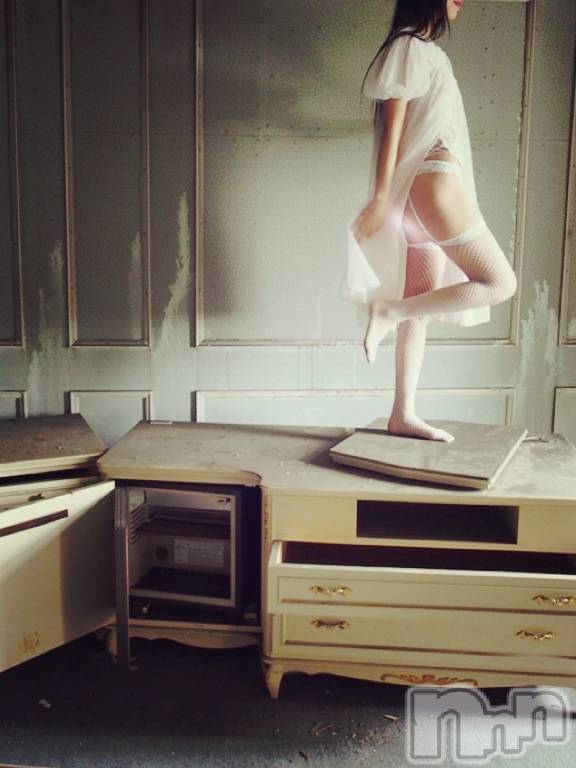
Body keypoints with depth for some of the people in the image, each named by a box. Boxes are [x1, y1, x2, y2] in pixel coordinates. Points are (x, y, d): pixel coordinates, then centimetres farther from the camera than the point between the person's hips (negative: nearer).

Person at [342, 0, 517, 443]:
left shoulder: (427, 50, 23)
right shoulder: (409, 46, -4)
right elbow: (393, 124, -11)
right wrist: (380, 198, -16)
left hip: (432, 190, 9)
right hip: (432, 186, -9)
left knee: (423, 307, 6)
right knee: (500, 282, -8)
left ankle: (404, 414, 10)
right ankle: (389, 310, -9)